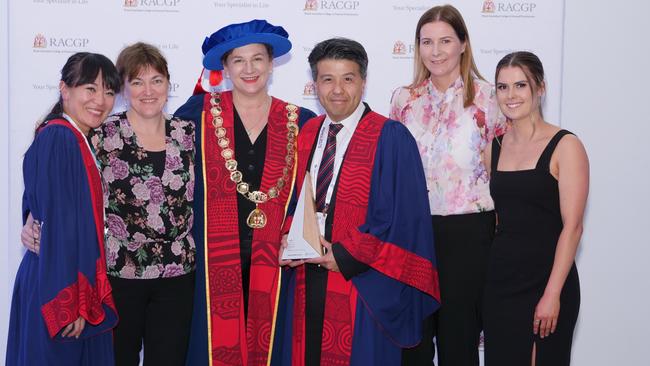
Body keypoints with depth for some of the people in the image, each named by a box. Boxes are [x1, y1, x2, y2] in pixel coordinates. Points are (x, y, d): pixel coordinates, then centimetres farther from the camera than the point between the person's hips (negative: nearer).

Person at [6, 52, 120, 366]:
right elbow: (56, 224, -20)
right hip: (58, 291, -9)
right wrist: (67, 302, -21)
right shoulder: (58, 138, -15)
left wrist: (85, 298, 12)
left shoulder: (77, 140, 12)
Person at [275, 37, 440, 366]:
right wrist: (287, 238, -4)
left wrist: (347, 256, -14)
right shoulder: (304, 135, 9)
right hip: (305, 281, 5)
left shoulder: (392, 139, -9)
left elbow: (405, 216, -13)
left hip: (362, 286, -5)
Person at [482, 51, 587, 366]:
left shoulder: (565, 146, -7)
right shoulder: (494, 148, 9)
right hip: (500, 280, 5)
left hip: (545, 280, -4)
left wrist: (552, 294, -16)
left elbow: (572, 226, -12)